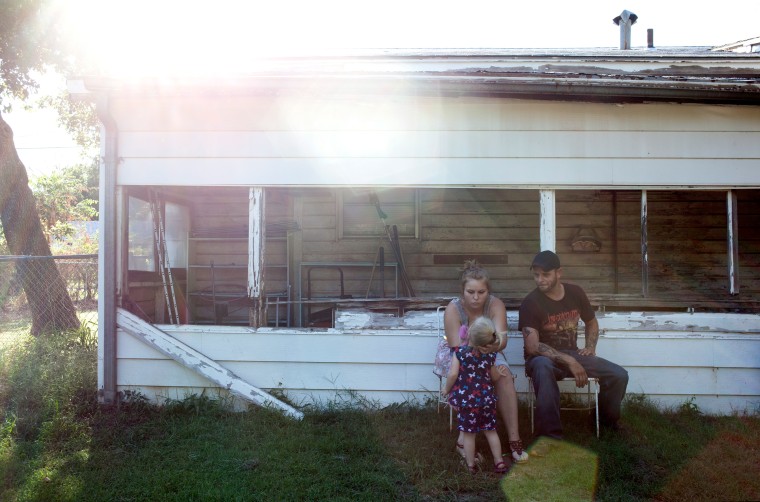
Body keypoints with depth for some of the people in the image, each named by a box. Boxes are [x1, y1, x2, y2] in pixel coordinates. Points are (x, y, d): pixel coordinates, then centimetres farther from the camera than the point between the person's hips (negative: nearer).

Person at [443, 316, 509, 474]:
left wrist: (447, 389, 0)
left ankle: (471, 464, 20)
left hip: (466, 400, -3)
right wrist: (499, 370, 30)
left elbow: (453, 374, -17)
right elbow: (495, 377, 9)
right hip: (486, 398, 3)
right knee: (491, 430, 17)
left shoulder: (460, 351, -13)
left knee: (468, 433, 10)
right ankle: (499, 462, 23)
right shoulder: (490, 355, -3)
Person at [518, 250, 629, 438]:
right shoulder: (530, 302, -15)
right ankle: (550, 434, -36)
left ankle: (607, 419, 18)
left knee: (619, 375, -13)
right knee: (543, 366, -42)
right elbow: (532, 346, -21)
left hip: (572, 355, 5)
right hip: (543, 358, -5)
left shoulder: (575, 293, 1)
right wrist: (569, 361, -25)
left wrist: (590, 347, 2)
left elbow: (592, 322, 20)